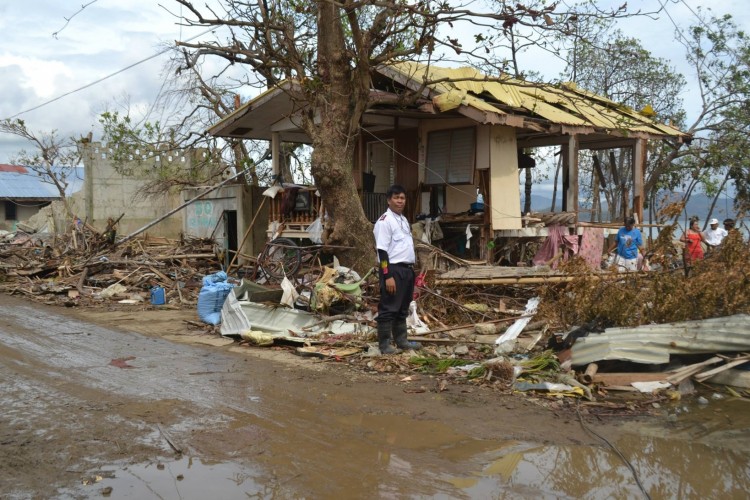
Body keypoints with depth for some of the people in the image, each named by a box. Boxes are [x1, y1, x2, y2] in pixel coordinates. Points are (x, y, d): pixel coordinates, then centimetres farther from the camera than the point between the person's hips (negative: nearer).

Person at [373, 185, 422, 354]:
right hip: (393, 269, -9)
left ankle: (401, 340, 23)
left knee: (403, 309, 15)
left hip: (407, 269, 9)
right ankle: (384, 344, 2)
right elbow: (382, 250, -17)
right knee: (388, 308, -4)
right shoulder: (385, 221, -12)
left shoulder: (404, 220, 16)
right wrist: (388, 276, -21)